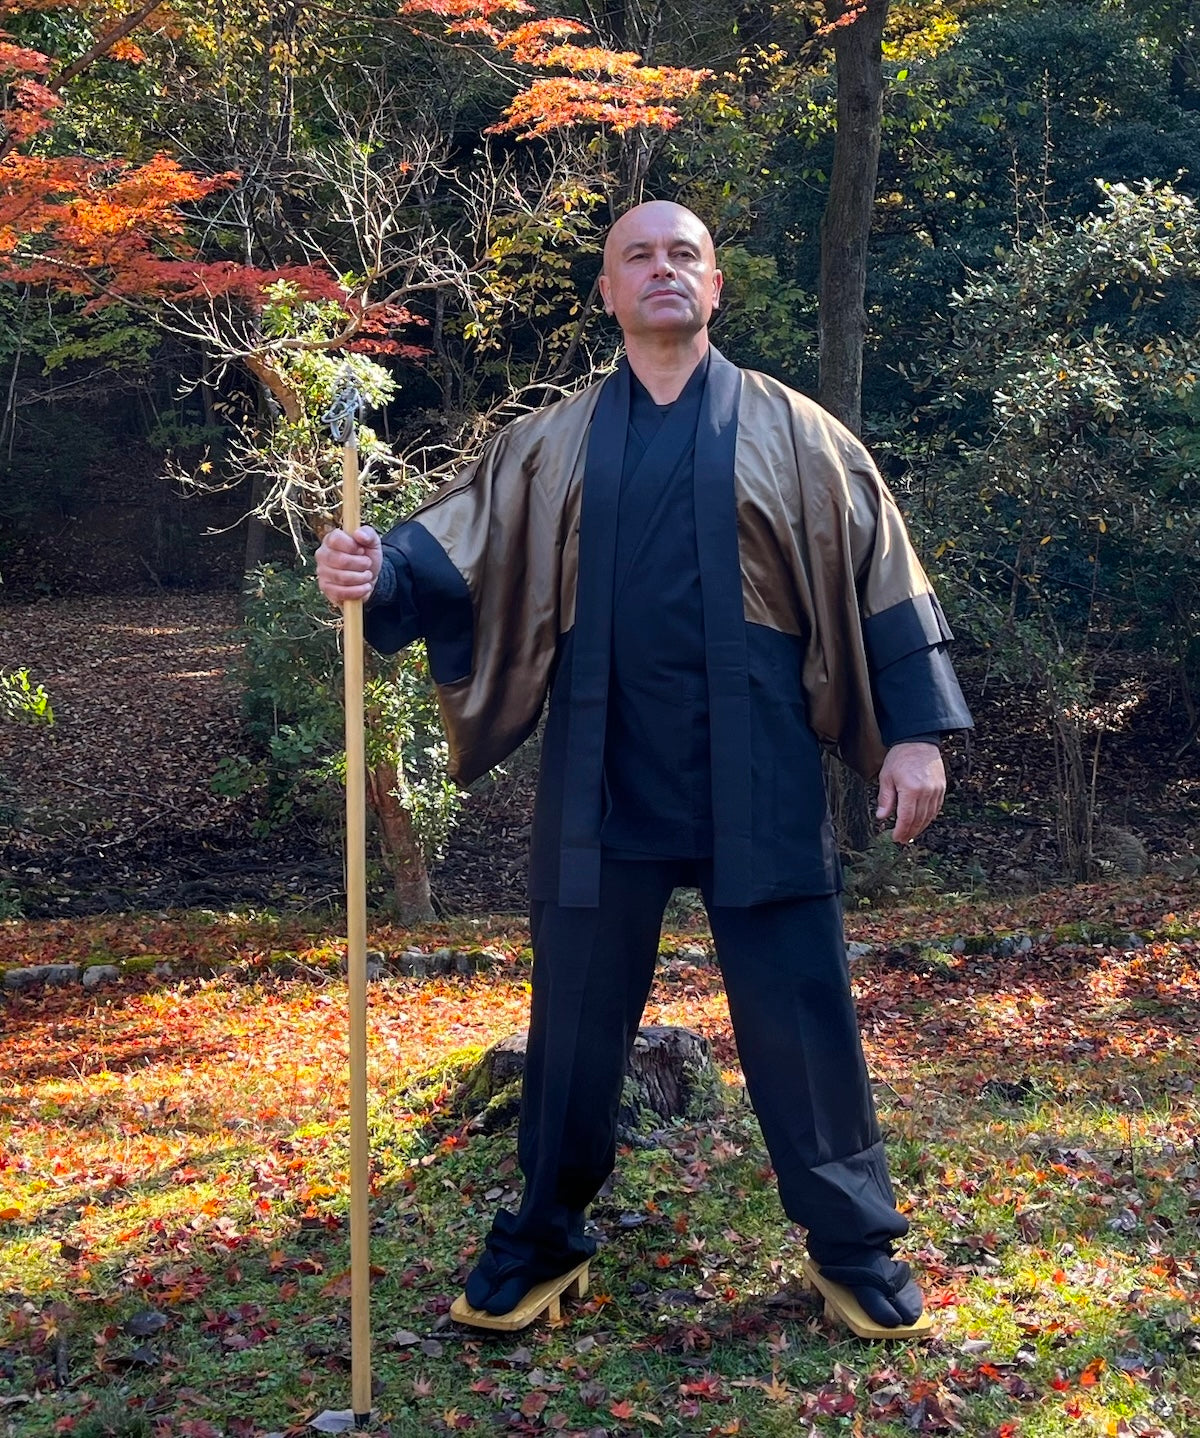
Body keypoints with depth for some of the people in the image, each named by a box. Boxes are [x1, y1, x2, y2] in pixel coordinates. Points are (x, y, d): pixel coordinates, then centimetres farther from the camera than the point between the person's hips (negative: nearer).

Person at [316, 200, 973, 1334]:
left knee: (797, 1007, 3)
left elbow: (880, 578, 4)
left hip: (755, 779, -1)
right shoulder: (552, 446, 10)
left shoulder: (792, 433, 6)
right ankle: (546, 1232, 27)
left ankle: (853, 1239, 22)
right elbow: (456, 544, 2)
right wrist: (380, 572, -21)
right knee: (577, 1007, 9)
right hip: (602, 779, 2)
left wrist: (913, 731, -3)